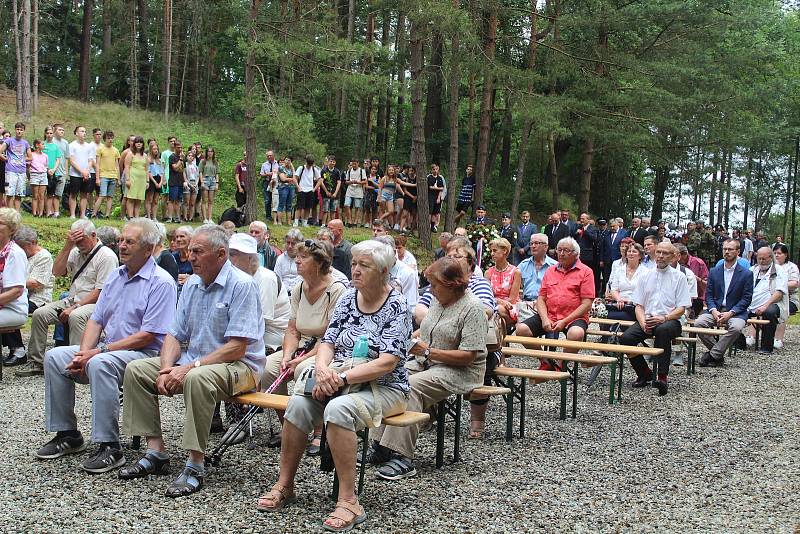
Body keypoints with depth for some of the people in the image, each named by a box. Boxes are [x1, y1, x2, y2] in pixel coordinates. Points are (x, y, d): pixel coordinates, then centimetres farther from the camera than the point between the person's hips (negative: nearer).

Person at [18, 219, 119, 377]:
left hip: (94, 304, -7)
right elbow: (57, 272, 5)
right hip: (71, 299, 7)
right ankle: (35, 362, -4)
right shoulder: (76, 252, 16)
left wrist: (74, 308, -19)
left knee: (75, 316, -37)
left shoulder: (106, 256, -9)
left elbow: (101, 292, -15)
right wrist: (68, 246, -4)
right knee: (39, 313, -10)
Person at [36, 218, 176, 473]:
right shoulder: (115, 276, 14)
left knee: (100, 364, -35)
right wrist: (84, 353, -7)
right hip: (108, 349, 9)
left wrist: (99, 352, -20)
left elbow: (148, 336, -19)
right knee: (54, 357, -5)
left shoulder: (161, 282, -12)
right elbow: (96, 320, 13)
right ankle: (67, 434, 2)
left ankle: (110, 447, -29)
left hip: (144, 354, -8)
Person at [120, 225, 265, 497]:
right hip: (193, 362, 8)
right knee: (135, 370, -2)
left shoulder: (242, 285, -15)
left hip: (240, 366, -8)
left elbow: (237, 348, -21)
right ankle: (155, 452, -3)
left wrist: (190, 367, -24)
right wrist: (166, 369, -10)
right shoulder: (192, 284, 10)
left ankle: (195, 465, -28)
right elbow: (174, 335, 10)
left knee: (197, 379, -38)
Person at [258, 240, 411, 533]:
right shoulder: (348, 298, 9)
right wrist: (323, 368, -16)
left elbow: (387, 362, -18)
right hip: (340, 383, 6)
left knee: (338, 409, -35)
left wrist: (341, 378, -23)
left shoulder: (396, 307, -9)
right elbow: (327, 342, 7)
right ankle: (284, 485, -8)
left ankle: (349, 501, -28)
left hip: (383, 388, -5)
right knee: (298, 403, -22)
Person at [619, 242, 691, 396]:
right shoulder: (646, 275, 16)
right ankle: (644, 374, -3)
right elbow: (639, 305, 12)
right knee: (625, 338, -24)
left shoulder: (679, 277, 7)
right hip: (647, 319, 3)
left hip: (670, 320, -3)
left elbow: (681, 308, 0)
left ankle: (662, 376, -34)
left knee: (662, 330, -39)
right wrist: (643, 322, -9)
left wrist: (664, 318, -17)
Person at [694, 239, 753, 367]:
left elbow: (747, 298, -3)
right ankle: (718, 355, -11)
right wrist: (713, 310, -11)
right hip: (716, 310, 3)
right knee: (698, 323, -24)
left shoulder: (746, 274, 2)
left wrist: (730, 313, -16)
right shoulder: (714, 272, 12)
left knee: (736, 327, -35)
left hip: (736, 312, -3)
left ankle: (712, 355, -22)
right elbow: (708, 294, 9)